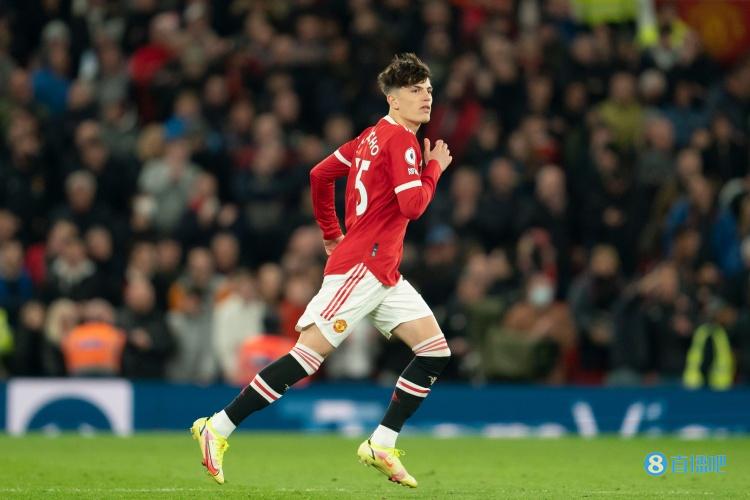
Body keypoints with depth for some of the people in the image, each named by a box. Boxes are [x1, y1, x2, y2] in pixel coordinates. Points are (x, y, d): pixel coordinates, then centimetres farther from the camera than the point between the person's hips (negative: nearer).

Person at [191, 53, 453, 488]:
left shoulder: (373, 136, 15)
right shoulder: (401, 139, -12)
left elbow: (320, 174, 21)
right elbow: (412, 206, -22)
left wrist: (332, 234, 28)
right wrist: (434, 168, -6)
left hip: (384, 274, 10)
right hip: (361, 267, -10)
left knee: (436, 353, 4)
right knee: (309, 354, -12)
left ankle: (382, 445, 5)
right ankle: (218, 428, -7)